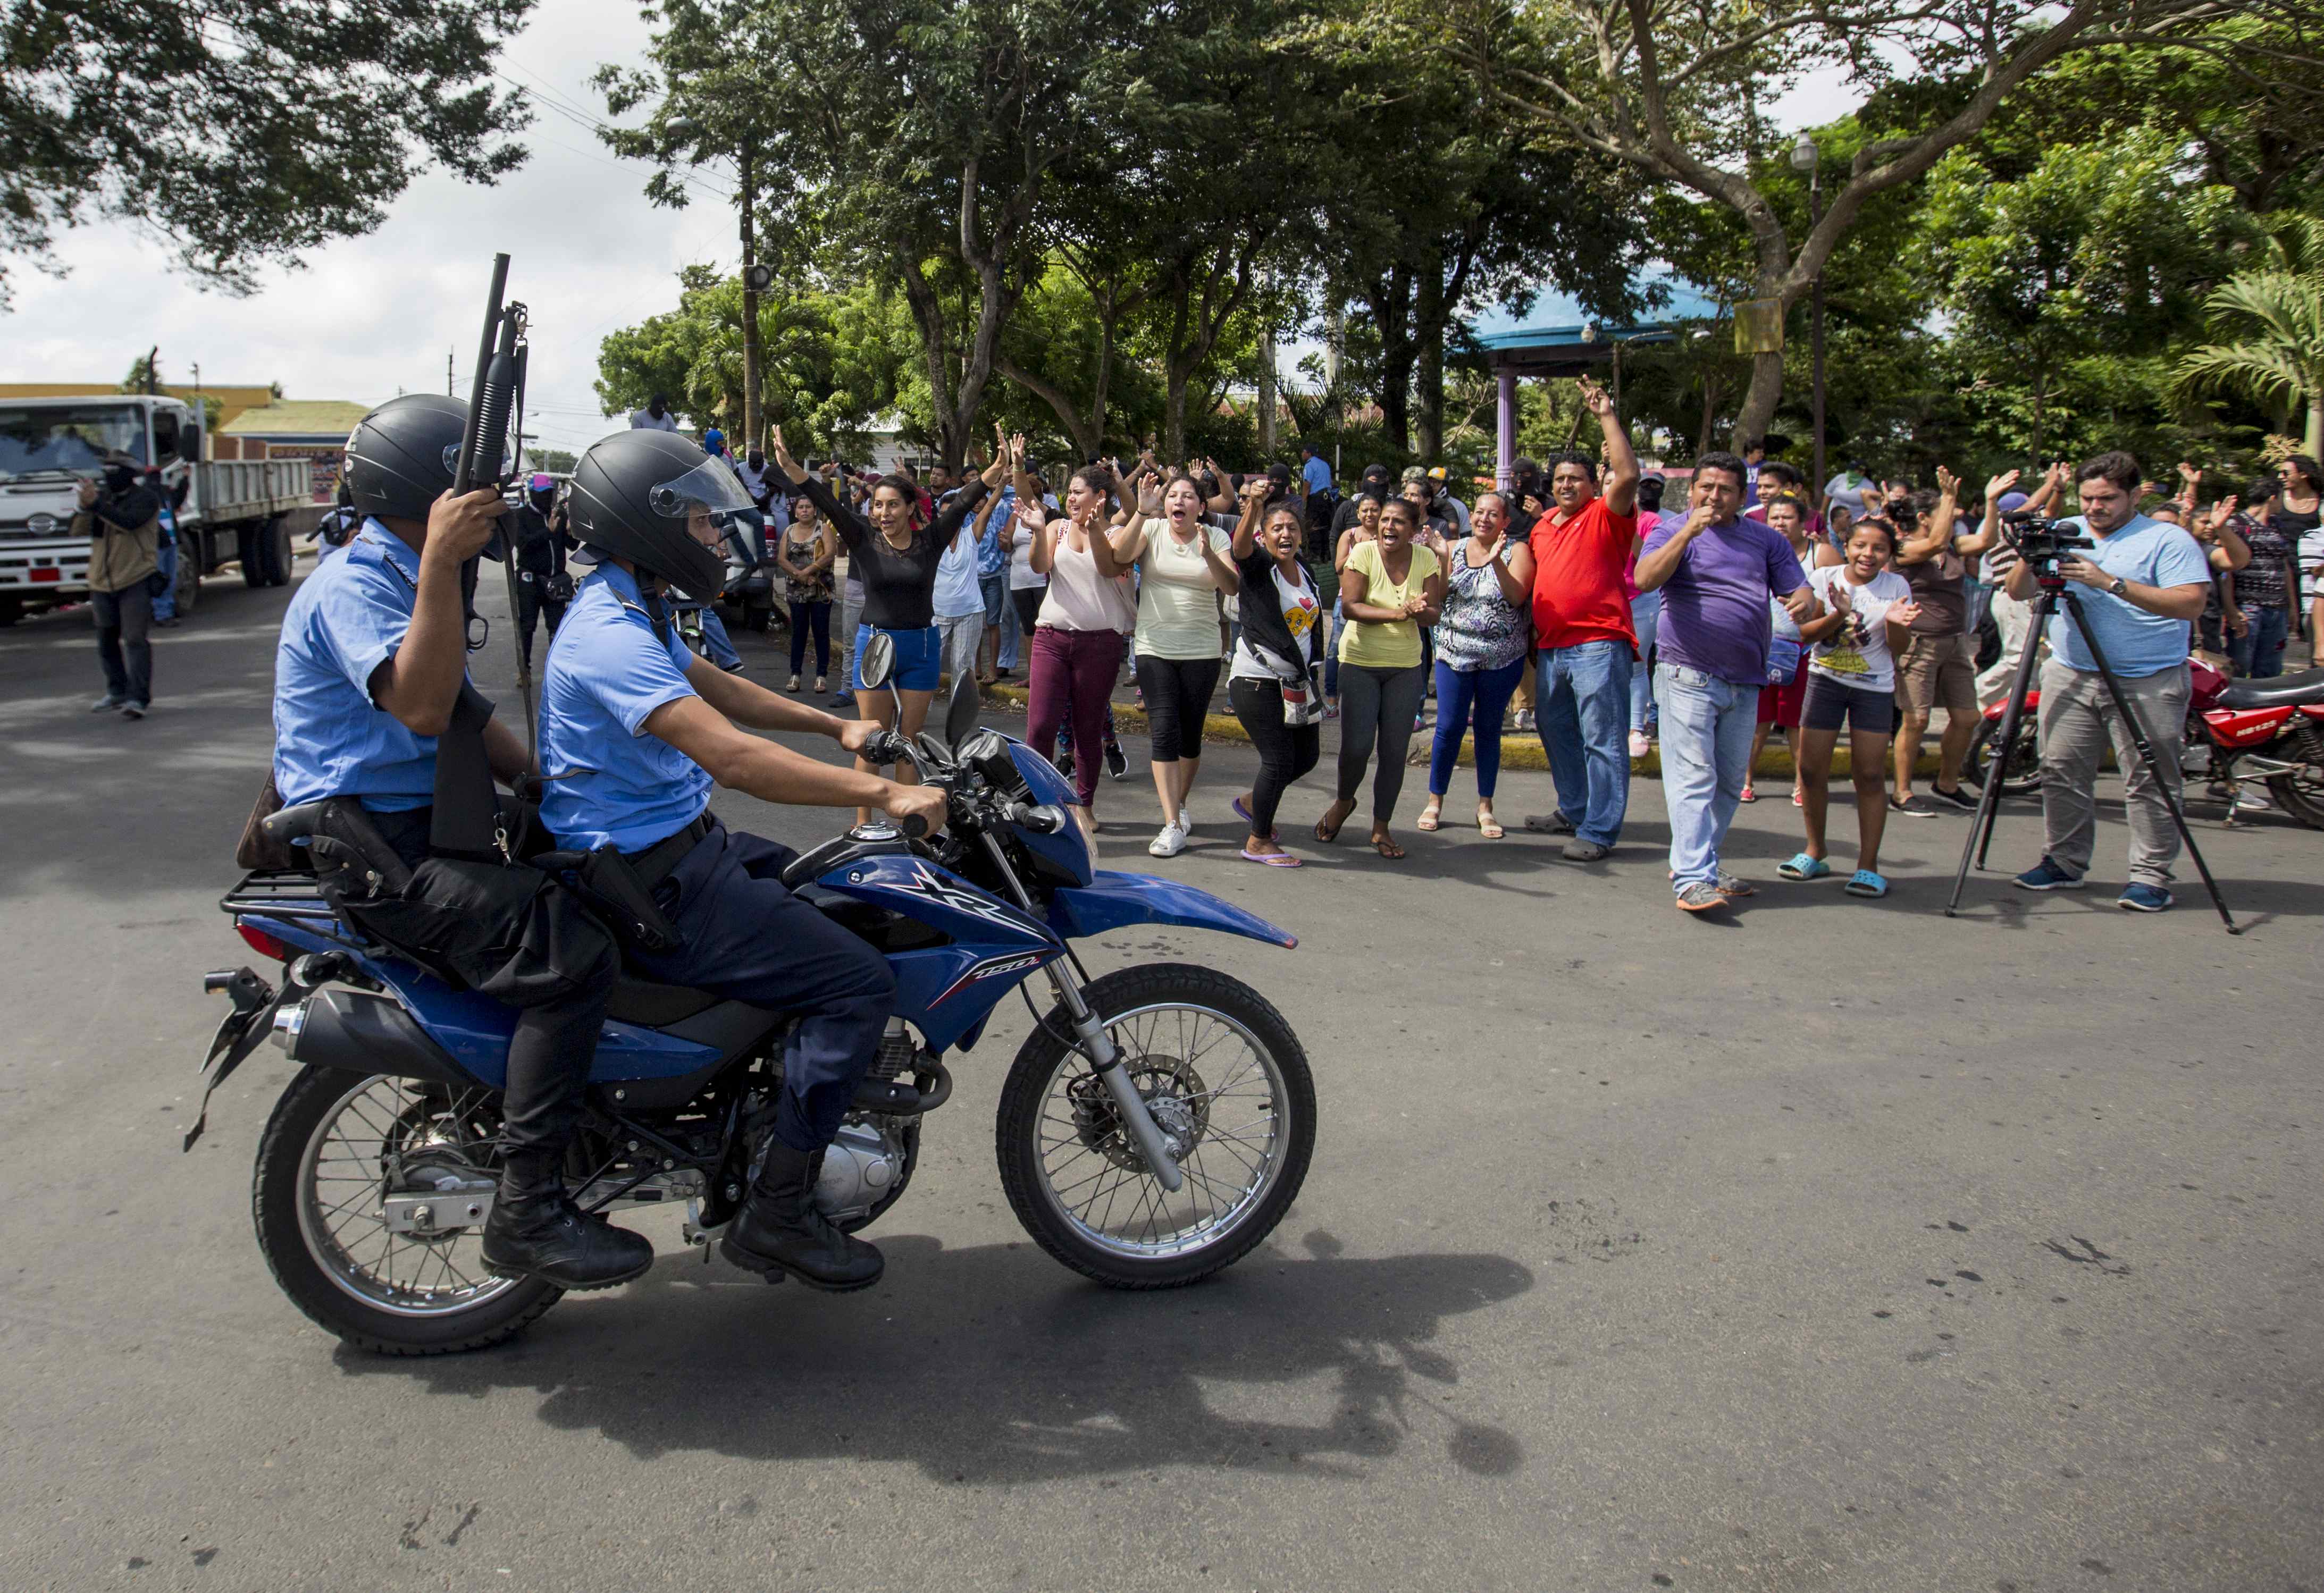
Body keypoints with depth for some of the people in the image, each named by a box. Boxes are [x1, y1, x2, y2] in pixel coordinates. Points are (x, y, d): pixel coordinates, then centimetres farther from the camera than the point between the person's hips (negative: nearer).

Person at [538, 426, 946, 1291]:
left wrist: (838, 726, 17)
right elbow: (733, 756, -33)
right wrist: (884, 793, -31)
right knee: (859, 981, -16)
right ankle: (775, 1210, -7)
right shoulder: (611, 636, -24)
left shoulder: (631, 609, 11)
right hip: (651, 885, -11)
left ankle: (817, 1111, 35)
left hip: (684, 845, 11)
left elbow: (719, 688, 24)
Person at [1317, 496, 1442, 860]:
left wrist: (1421, 611, -27)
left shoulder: (1425, 558, -2)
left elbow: (1434, 613, -3)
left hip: (1405, 667, 3)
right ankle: (1344, 802, 24)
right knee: (1357, 746, -8)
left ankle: (1381, 828, 17)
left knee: (1395, 751, 2)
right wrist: (1398, 614, -28)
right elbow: (1350, 606, -18)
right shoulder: (1364, 552, -11)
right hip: (1360, 662, -3)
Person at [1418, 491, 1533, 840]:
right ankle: (1435, 801, 13)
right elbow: (1438, 592, -1)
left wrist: (1497, 561, -27)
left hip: (1502, 658, -1)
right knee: (1449, 727, -2)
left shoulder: (1517, 551, -3)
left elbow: (1517, 596, -16)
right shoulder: (1454, 549, 5)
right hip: (1455, 653, 1)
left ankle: (1485, 806, 19)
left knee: (1489, 730, 8)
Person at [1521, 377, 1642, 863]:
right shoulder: (1542, 526, 17)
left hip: (1598, 645, -8)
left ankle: (1599, 831, -4)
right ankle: (1573, 811, 33)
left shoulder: (1606, 517, -4)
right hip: (1551, 648, 8)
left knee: (1602, 741, -6)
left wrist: (1607, 417, -19)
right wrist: (1531, 632, 24)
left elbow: (1627, 475, -22)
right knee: (1557, 734, 18)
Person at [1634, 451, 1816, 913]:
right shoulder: (1671, 533, 3)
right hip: (1688, 676, -5)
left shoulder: (1766, 540, 13)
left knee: (1730, 784, 10)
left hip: (1745, 683, 5)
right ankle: (1692, 880, -15)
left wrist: (1804, 602, -15)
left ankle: (1700, 865, 22)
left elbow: (1799, 591, 9)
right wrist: (1688, 532, -23)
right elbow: (1645, 580, -16)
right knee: (1694, 778, -12)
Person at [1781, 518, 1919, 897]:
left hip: (1875, 688, 0)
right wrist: (1839, 616, -23)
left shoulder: (1895, 586, -1)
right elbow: (1805, 632, -6)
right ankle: (1815, 852, 18)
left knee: (1870, 775, -4)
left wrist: (1894, 622, -22)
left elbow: (1898, 647, -2)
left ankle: (1868, 866, 1)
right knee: (1811, 769, 0)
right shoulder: (1824, 578, -3)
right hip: (1825, 681, 1)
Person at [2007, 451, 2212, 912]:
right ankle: (2063, 862, 15)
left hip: (2148, 682, -4)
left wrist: (2111, 583, -21)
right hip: (2070, 675, 4)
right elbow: (2018, 593, 9)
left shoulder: (2168, 540, -2)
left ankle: (2151, 876, 4)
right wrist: (2030, 559, -14)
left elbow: (2190, 604, -14)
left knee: (2149, 783, -2)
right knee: (2062, 773, 4)